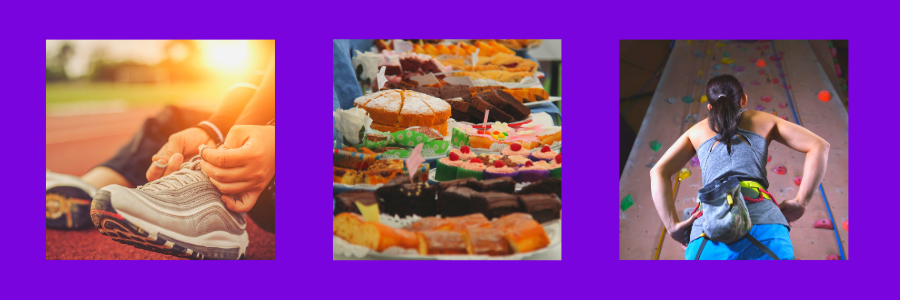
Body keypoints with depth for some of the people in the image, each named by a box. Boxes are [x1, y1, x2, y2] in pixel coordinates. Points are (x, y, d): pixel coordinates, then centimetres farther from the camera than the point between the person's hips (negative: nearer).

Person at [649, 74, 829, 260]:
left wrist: (673, 225, 8)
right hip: (762, 220, -1)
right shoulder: (764, 120, 27)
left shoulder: (697, 131, 30)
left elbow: (658, 172, 17)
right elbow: (819, 146, 17)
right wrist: (801, 202, 13)